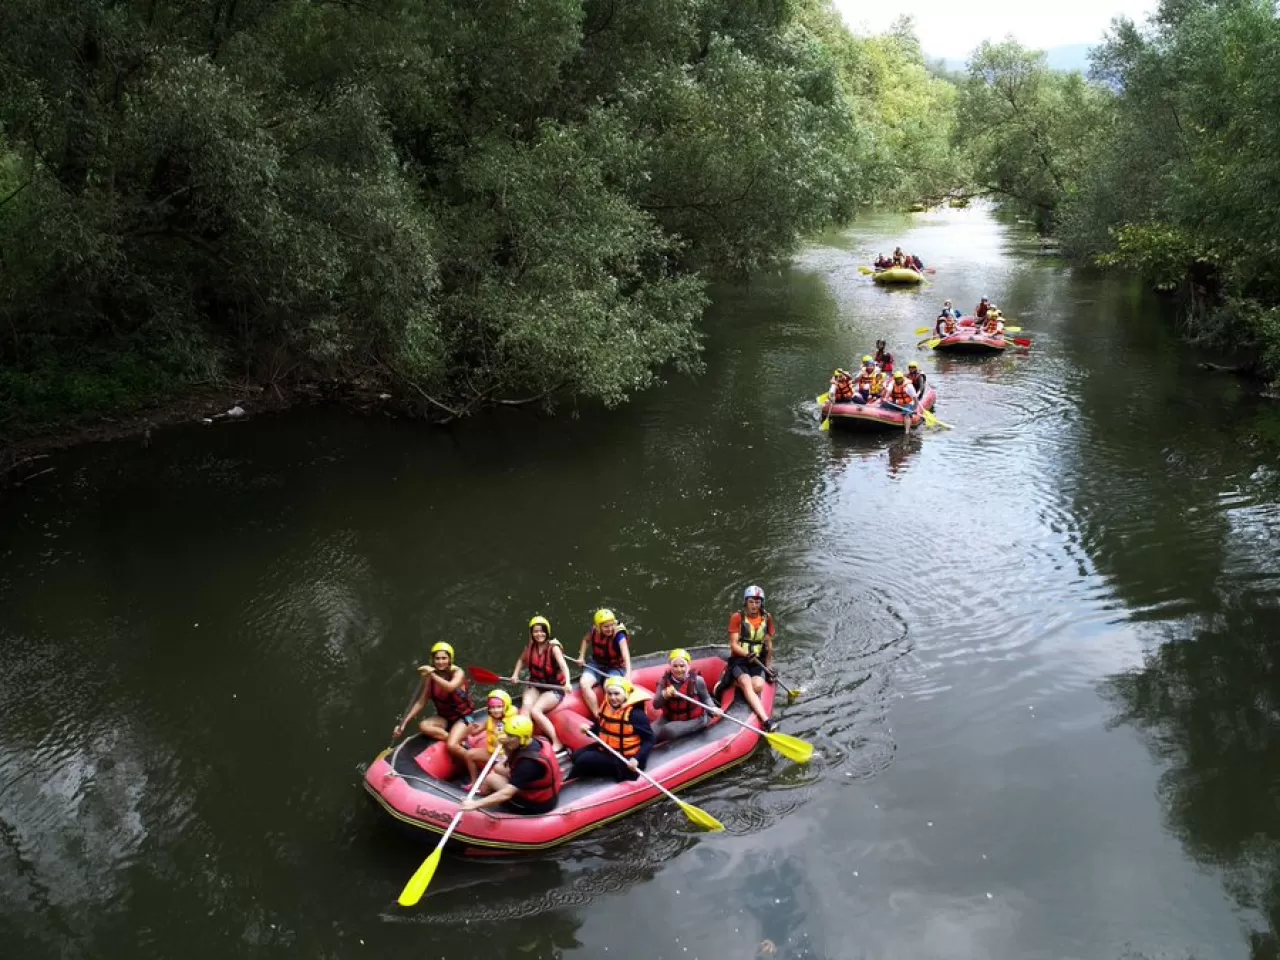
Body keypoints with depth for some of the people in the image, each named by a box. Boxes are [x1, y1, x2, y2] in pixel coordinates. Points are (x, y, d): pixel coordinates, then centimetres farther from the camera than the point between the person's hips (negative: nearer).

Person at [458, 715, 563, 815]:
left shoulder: (529, 762, -33)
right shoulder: (536, 742, -8)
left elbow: (506, 794, -33)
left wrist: (476, 804, -33)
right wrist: (506, 747, -11)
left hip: (535, 805, -9)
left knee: (491, 778, -3)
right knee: (498, 768, 10)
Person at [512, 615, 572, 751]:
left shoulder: (553, 647, -16)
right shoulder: (530, 647, 0)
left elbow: (564, 666, -31)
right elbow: (522, 660, 22)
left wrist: (567, 683, -49)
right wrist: (515, 674, 6)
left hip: (554, 689, -5)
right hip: (536, 686, 5)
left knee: (535, 711, -26)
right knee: (526, 705, -27)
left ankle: (557, 743, -18)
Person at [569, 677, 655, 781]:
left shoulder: (635, 714, -22)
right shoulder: (606, 706, 0)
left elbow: (649, 740, -19)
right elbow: (600, 728, 17)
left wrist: (637, 759, -31)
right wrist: (589, 729, -5)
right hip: (606, 749, 9)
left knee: (584, 760, -15)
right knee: (577, 755, 1)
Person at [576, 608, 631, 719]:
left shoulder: (619, 635, -23)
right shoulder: (594, 631, -10)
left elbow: (626, 655, -37)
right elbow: (586, 640, 15)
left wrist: (628, 674, -52)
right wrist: (581, 657, 4)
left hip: (615, 667, -4)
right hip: (596, 664, 4)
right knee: (584, 683, -24)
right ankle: (597, 716, -20)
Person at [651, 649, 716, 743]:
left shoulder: (697, 680, -13)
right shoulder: (665, 681, -5)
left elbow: (706, 698, 3)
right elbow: (656, 705, -8)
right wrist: (664, 695, -28)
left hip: (693, 720, -3)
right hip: (669, 718, 3)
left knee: (668, 730, -28)